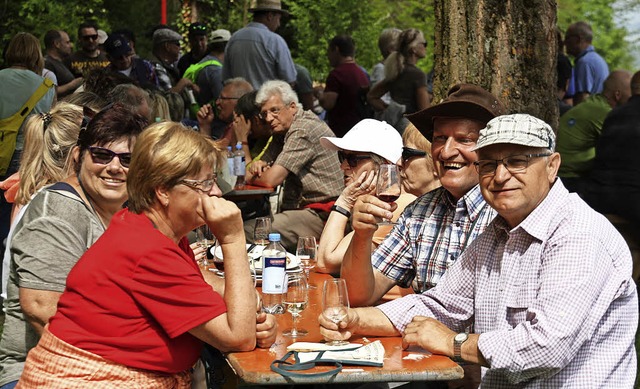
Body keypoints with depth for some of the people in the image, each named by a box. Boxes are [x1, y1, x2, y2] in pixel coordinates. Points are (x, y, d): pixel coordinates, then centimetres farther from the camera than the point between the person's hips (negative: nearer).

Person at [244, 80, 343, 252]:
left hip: (320, 216, -10)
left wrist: (251, 177, 3)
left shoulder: (303, 130, -14)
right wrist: (256, 167, -4)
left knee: (247, 231, -25)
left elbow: (271, 180, -18)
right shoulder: (282, 131, 18)